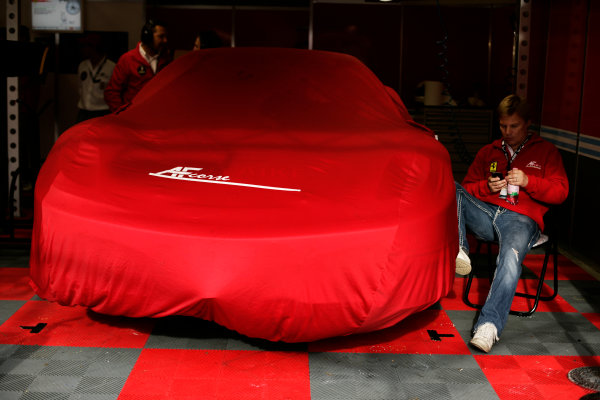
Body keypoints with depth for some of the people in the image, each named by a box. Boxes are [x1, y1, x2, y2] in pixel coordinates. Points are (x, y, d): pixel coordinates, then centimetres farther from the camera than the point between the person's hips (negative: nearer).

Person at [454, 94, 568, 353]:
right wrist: (487, 187, -1)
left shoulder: (546, 151, 19)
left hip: (521, 219, -3)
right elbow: (468, 187, 22)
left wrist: (528, 181, -8)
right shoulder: (488, 152, 26)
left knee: (511, 257, -38)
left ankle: (489, 324, -46)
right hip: (485, 214, 4)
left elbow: (560, 192, 9)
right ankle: (458, 251, -38)